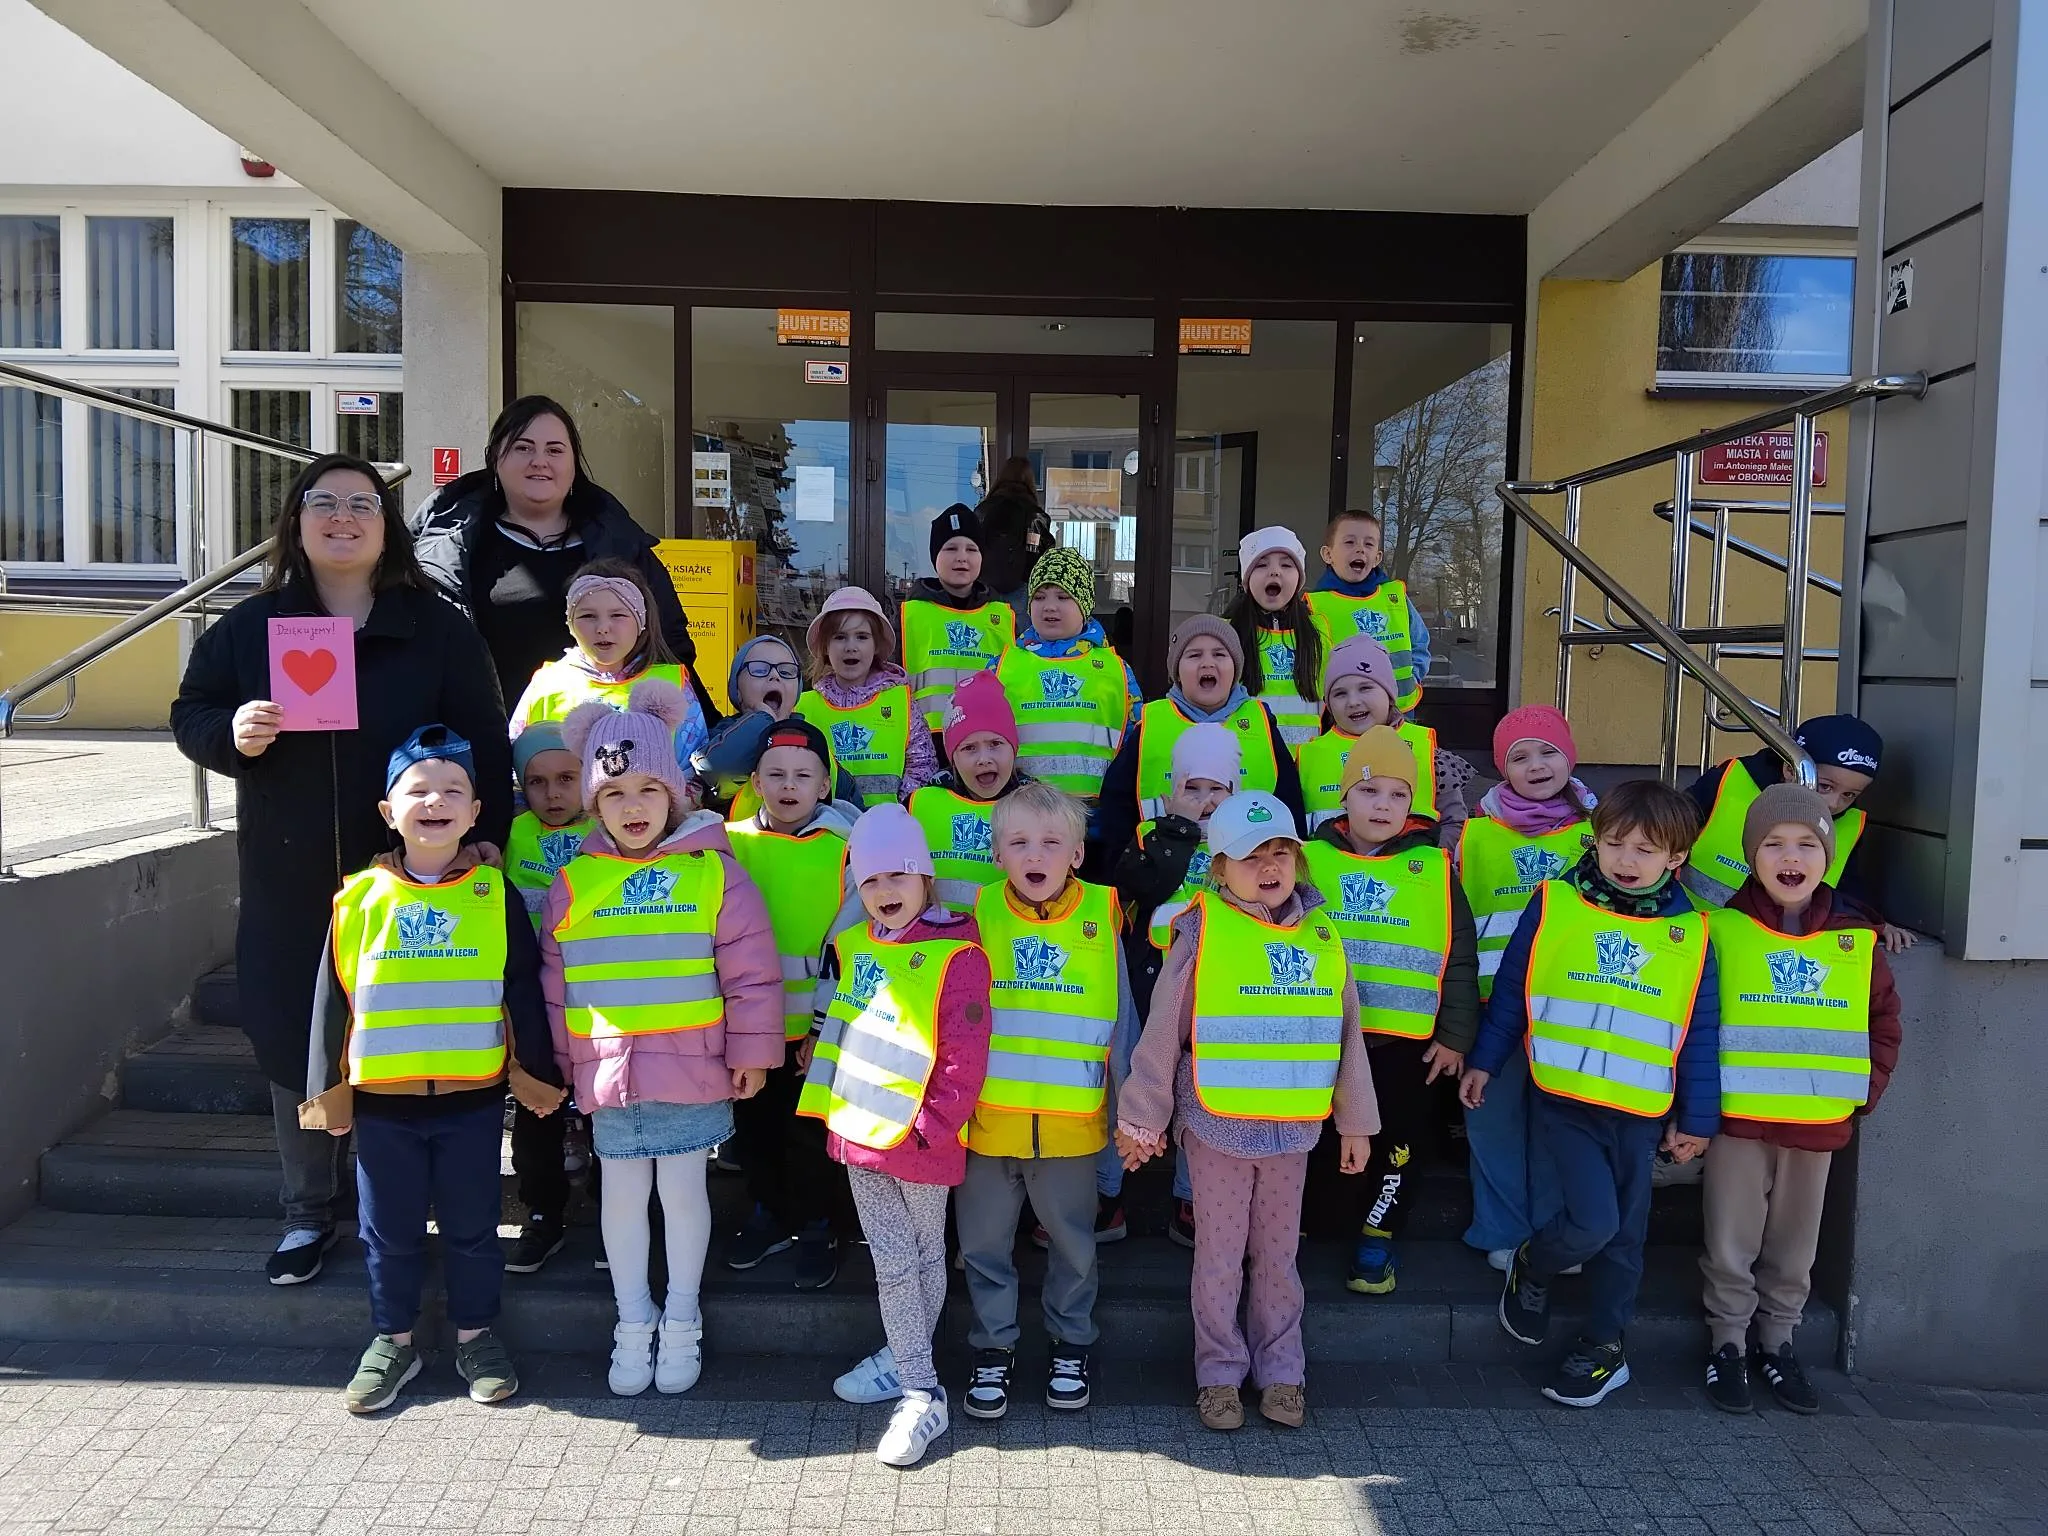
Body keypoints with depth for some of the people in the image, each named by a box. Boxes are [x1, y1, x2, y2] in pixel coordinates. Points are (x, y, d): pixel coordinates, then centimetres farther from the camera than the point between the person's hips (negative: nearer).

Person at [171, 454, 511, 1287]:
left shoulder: (438, 629, -1)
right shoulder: (250, 625, 6)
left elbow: (485, 748, -3)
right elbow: (190, 713, 11)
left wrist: (483, 846, -10)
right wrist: (231, 732, -13)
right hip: (289, 888, 2)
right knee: (296, 1049, 10)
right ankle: (308, 1214, 28)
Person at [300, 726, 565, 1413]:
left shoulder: (494, 895, -4)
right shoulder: (360, 898, -3)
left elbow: (524, 992, 1)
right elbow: (332, 997, 3)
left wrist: (538, 1073, 2)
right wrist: (327, 1088, 3)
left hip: (473, 1098, -1)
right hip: (381, 1101, 1)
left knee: (472, 1224, 12)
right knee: (388, 1229, 14)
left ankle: (475, 1334, 30)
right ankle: (393, 1340, 32)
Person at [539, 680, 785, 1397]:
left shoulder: (712, 872, -6)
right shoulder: (574, 882, 1)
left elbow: (751, 972, -5)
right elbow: (556, 981, 8)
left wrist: (752, 1054, -4)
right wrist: (564, 1064, 9)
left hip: (693, 1070, -2)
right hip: (608, 1070, 2)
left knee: (683, 1190, 11)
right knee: (622, 1195, 13)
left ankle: (682, 1321, 28)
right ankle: (633, 1322, 31)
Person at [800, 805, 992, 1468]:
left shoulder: (956, 955, -17)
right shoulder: (851, 947, 5)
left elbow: (964, 1058, -17)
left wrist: (930, 1126, -18)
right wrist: (838, 1105, 14)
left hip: (922, 1141, -6)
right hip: (861, 1132, 6)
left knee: (923, 1256, 10)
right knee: (890, 1258, 14)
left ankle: (913, 1375, 22)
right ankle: (915, 1382, 27)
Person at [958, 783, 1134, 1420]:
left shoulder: (1099, 916, -5)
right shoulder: (982, 914, -4)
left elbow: (1122, 1014, 1)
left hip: (1071, 1119, 0)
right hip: (985, 1113, 1)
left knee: (1072, 1241, 16)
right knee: (984, 1242, 13)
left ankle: (1070, 1347, 37)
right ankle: (993, 1351, 33)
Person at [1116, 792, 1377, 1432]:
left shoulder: (1320, 934, 0)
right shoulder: (1202, 934, -11)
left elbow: (1347, 1033, 8)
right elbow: (1161, 1034, -7)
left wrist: (1356, 1122, 11)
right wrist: (1141, 1120, -2)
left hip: (1293, 1128, 3)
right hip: (1217, 1126, -3)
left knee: (1278, 1253, 16)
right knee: (1219, 1256, 10)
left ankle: (1281, 1371, 33)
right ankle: (1219, 1373, 28)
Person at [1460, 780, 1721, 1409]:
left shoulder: (1689, 934, -1)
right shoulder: (1554, 905, -5)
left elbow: (1700, 1034, 5)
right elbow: (1510, 989, 3)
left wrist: (1697, 1118, 5)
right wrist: (1482, 1062, 5)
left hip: (1642, 1112, 2)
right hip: (1563, 1101, -2)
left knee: (1623, 1235, 12)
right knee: (1593, 1222, -12)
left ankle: (1603, 1346, 31)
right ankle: (1530, 1267, 19)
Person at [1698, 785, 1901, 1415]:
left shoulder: (1857, 941, 2)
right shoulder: (1721, 930, -8)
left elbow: (1883, 1021, 11)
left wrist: (1865, 1091, 3)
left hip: (1820, 1125, 3)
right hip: (1736, 1120, -3)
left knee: (1794, 1248, 16)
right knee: (1731, 1244, 7)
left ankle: (1777, 1343, 33)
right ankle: (1728, 1343, 24)